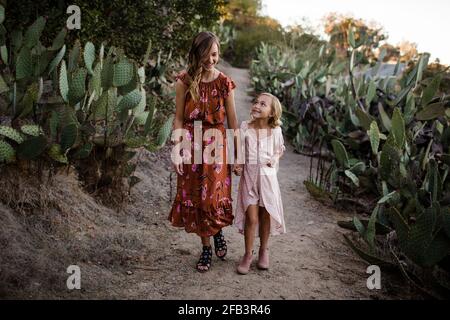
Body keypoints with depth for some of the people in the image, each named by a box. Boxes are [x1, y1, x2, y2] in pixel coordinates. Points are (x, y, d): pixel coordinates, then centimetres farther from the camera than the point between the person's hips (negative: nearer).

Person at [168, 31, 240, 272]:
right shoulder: (185, 81, -4)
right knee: (193, 197, 6)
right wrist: (177, 151, -9)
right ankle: (206, 247, 23)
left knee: (214, 197, -4)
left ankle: (218, 232, 30)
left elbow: (232, 121, 1)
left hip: (216, 145, 0)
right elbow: (178, 119, -2)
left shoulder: (225, 83, -2)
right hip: (191, 145, 1)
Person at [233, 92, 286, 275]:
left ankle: (264, 250, 32)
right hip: (249, 176, 0)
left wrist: (275, 160, -8)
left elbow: (280, 149, 11)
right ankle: (248, 254, 15)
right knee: (251, 217, -3)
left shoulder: (275, 131, -6)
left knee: (266, 215, 10)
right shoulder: (244, 127, -6)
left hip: (267, 176, 1)